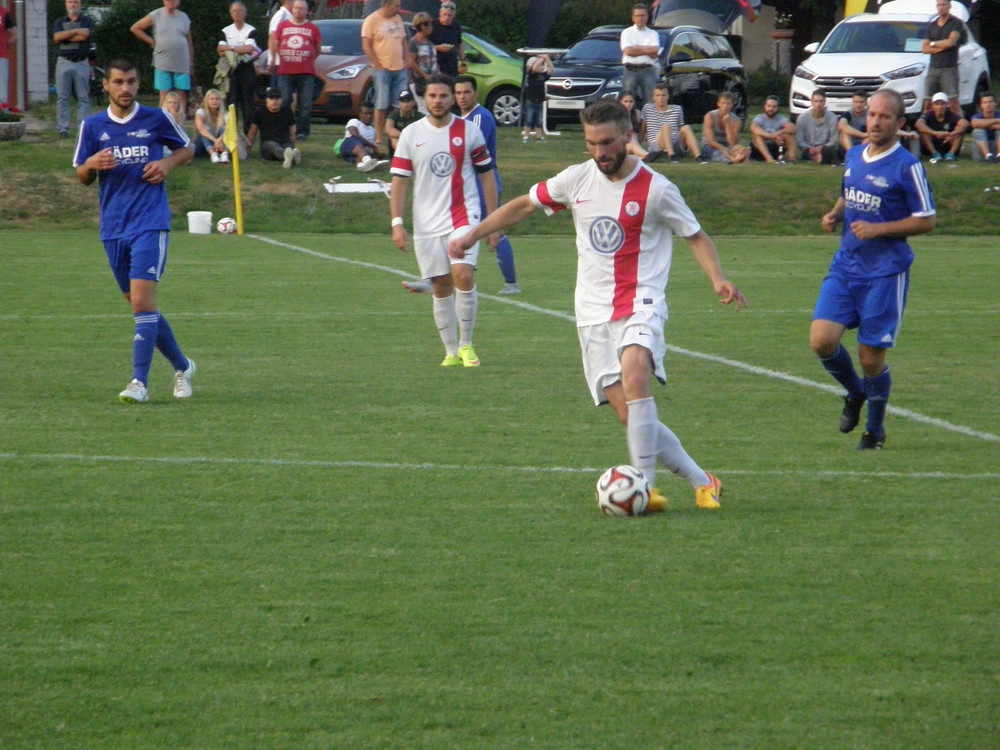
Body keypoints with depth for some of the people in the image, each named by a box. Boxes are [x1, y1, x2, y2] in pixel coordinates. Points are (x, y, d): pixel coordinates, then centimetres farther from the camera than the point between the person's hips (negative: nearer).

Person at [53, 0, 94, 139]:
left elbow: (84, 36, -10)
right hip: (63, 63, 1)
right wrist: (76, 31, -8)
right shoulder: (59, 22, 14)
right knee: (62, 97, -3)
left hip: (82, 63, -1)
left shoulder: (87, 21, 8)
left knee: (83, 97, -2)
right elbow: (57, 37, -5)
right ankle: (63, 128, -2)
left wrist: (64, 37, -4)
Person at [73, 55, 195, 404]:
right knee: (140, 304, 10)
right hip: (113, 228, 4)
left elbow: (186, 149, 15)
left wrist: (167, 163, -6)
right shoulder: (92, 126, 6)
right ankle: (181, 366, 28)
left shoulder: (156, 119, 1)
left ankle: (140, 382, -18)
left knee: (142, 299, -16)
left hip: (150, 223, -4)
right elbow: (81, 176, 13)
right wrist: (92, 164, -10)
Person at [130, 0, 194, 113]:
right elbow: (135, 28, 8)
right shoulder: (155, 16, 1)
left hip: (182, 65, 2)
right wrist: (151, 41, 2)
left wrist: (191, 65, 10)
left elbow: (189, 43, 12)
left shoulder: (184, 18, 9)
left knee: (182, 95, -1)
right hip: (163, 64, -2)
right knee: (164, 95, -3)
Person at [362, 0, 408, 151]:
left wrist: (405, 62, 9)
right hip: (383, 69, -6)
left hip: (400, 69, 6)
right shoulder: (372, 21, -6)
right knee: (382, 105, -6)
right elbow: (366, 46, -9)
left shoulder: (397, 19, 14)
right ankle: (378, 140, -3)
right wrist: (378, 65, -14)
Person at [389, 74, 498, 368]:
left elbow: (487, 177, 8)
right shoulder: (411, 134, 3)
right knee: (441, 288, 4)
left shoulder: (468, 131, 2)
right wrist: (397, 223, -6)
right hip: (427, 223, 2)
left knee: (463, 275, -19)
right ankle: (451, 351, 15)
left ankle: (466, 344, -4)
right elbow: (399, 180, 3)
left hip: (463, 216, -2)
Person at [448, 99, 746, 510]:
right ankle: (701, 481, 6)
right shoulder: (576, 179, 5)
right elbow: (524, 205, 19)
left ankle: (644, 485, -31)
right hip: (594, 313, 4)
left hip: (640, 303, -4)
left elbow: (696, 237, 5)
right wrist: (471, 236, 16)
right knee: (629, 415, -6)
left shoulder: (656, 189, -5)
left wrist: (718, 280, -12)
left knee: (634, 373, -33)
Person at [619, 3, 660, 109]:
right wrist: (648, 51, -3)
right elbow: (628, 51, -6)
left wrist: (637, 47, -3)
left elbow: (655, 51, -3)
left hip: (647, 70, 1)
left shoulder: (653, 34, 13)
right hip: (631, 71, -1)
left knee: (650, 100, -6)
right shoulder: (627, 33, 10)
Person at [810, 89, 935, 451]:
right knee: (822, 341, -9)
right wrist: (834, 215, 2)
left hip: (885, 272, -5)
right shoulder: (853, 156, 9)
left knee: (871, 357, 0)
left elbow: (926, 221, -8)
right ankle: (855, 393, 21)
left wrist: (877, 229, -17)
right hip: (846, 266, 5)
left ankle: (875, 429, 22)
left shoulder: (907, 166, -10)